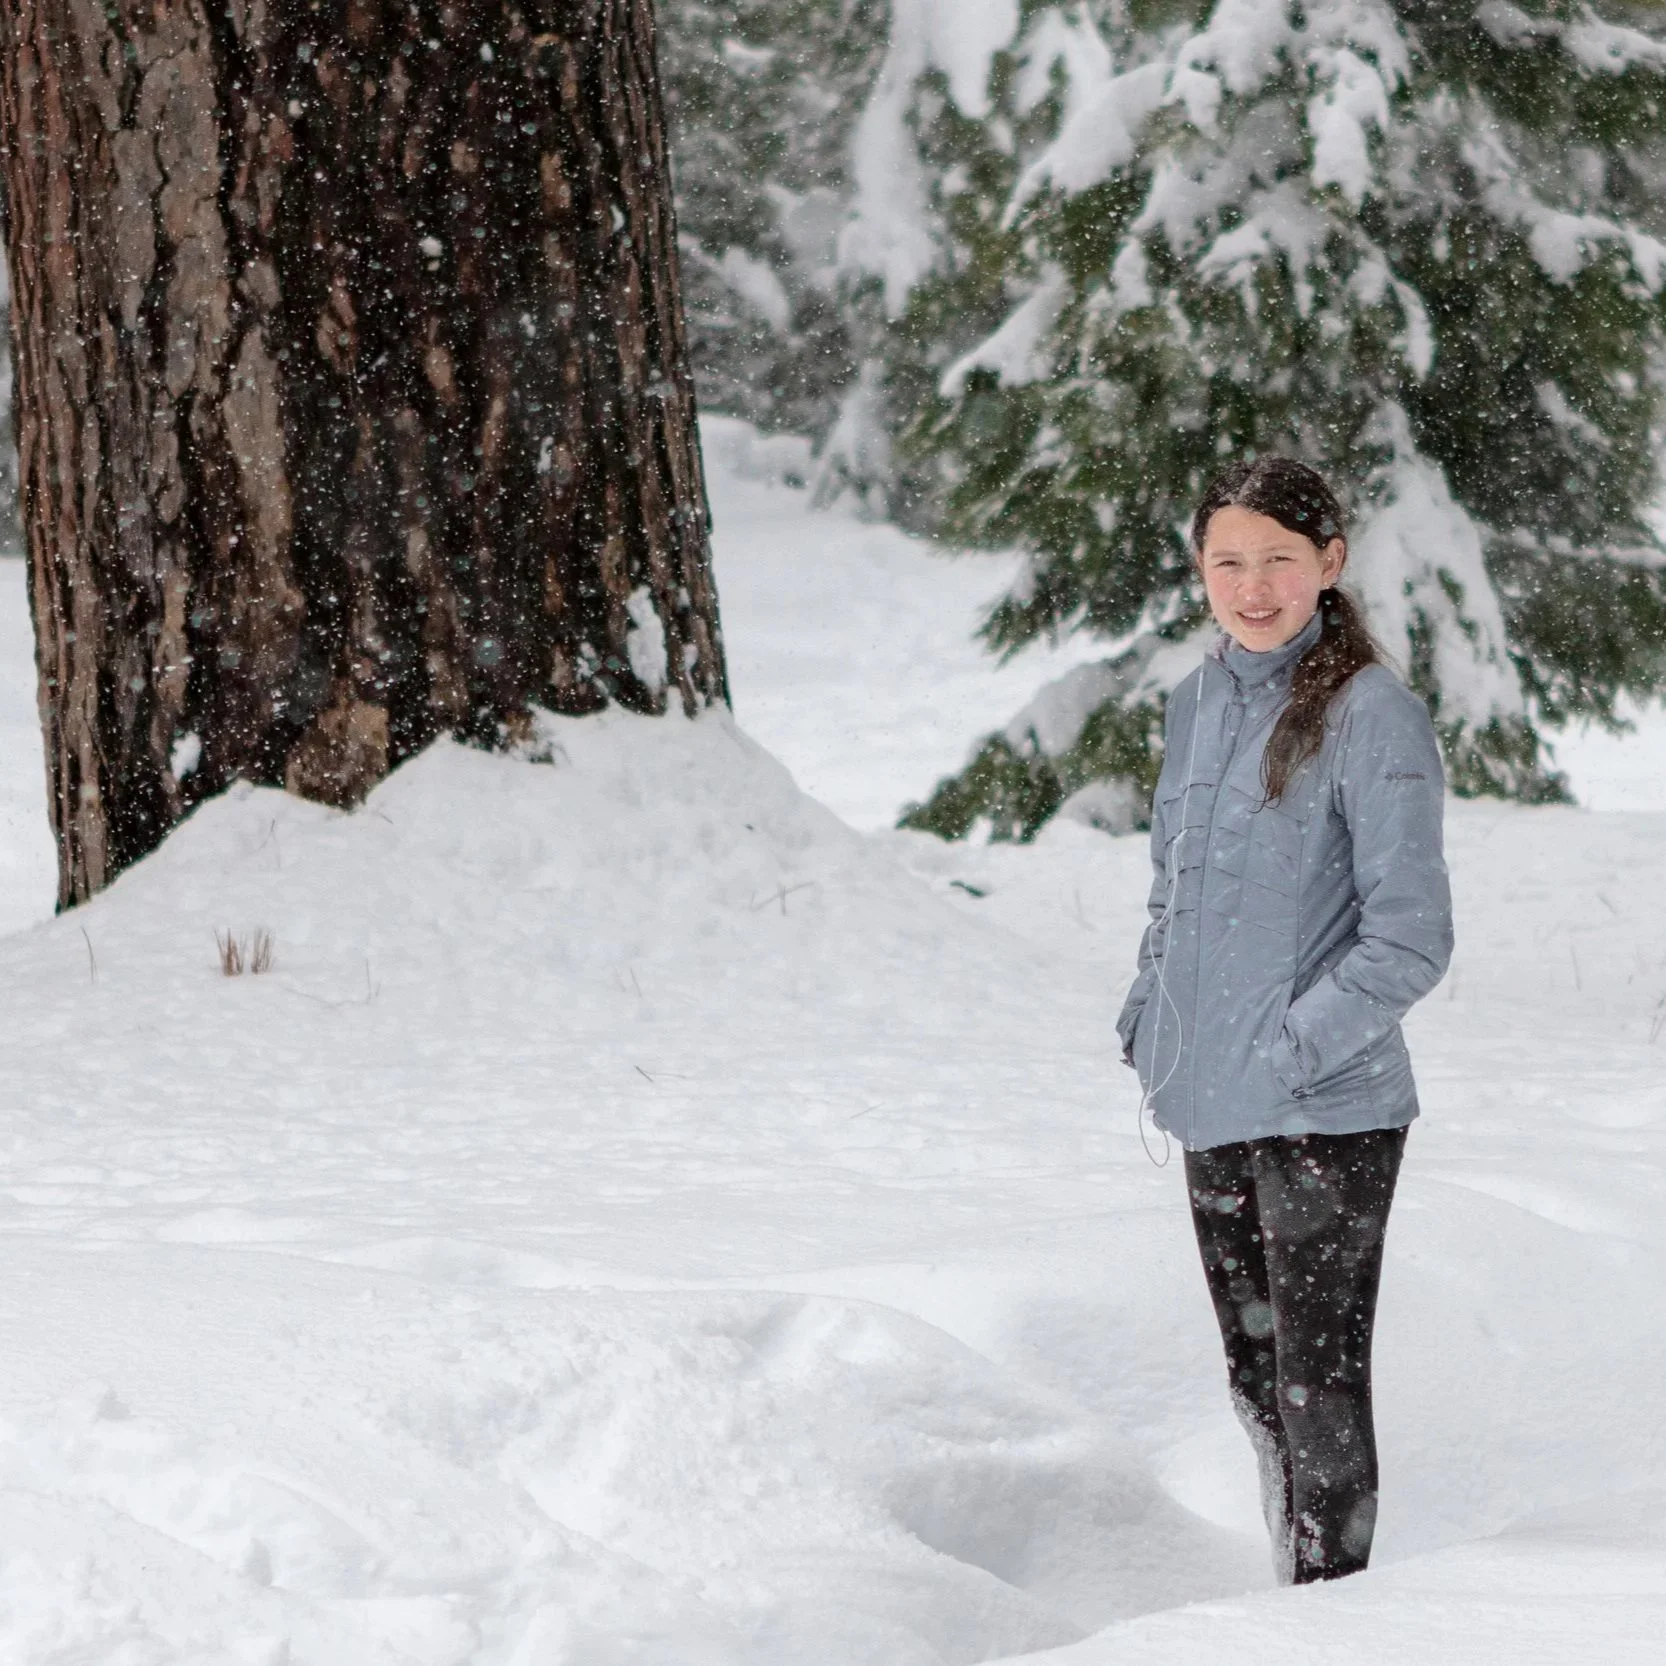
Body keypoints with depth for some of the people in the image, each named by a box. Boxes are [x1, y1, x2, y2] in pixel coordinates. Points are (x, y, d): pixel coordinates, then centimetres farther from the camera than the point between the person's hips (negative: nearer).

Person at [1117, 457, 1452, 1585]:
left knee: (1318, 1384, -4)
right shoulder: (1198, 702, 8)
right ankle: (1294, 1607, 27)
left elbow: (1410, 941, -15)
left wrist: (1289, 1051, -17)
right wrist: (1148, 1025, 8)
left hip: (1328, 1113, -7)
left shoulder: (1373, 717, -13)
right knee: (1256, 1377, 15)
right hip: (1213, 1111, 7)